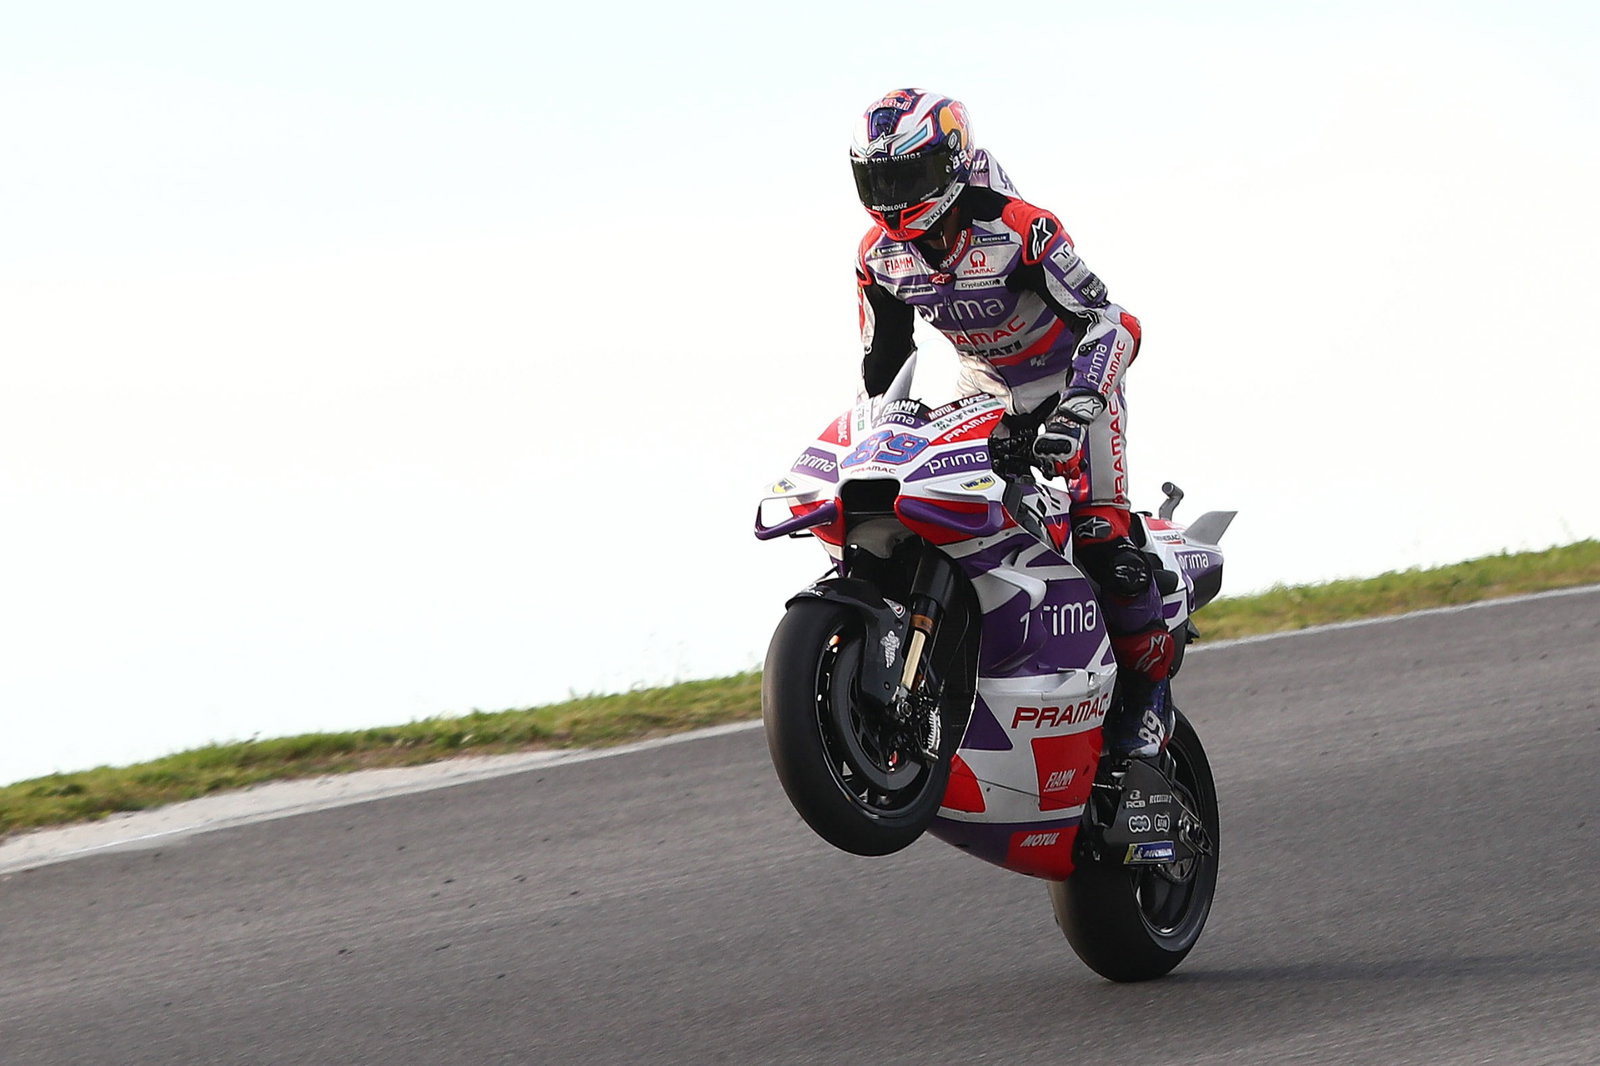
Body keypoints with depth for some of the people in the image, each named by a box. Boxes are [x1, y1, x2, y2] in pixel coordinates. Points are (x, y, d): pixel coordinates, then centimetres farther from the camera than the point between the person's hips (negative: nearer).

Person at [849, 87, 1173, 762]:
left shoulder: (1019, 229, -29)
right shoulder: (880, 256, -8)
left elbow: (1106, 321, -29)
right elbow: (881, 360, 7)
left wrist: (1075, 411, -42)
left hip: (1074, 383, -7)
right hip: (984, 392, 7)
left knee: (1103, 535, -20)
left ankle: (1149, 689, -6)